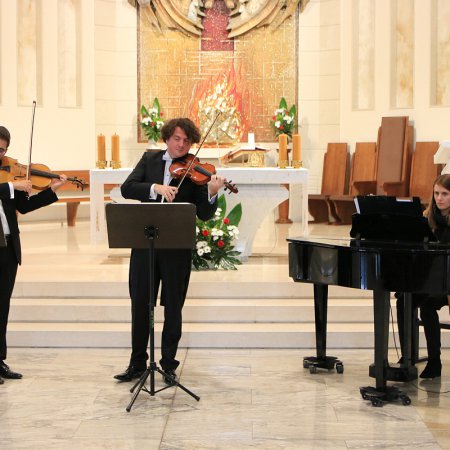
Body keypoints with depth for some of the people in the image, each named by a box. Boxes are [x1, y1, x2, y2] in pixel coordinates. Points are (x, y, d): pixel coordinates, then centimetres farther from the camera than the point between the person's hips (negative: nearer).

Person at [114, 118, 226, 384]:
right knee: (140, 304, 7)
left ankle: (169, 365, 17)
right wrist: (156, 188, -22)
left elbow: (204, 215, -6)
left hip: (177, 247, -2)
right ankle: (137, 363, 19)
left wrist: (212, 194, -25)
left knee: (173, 308, 5)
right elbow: (127, 188, -6)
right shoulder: (149, 160, 9)